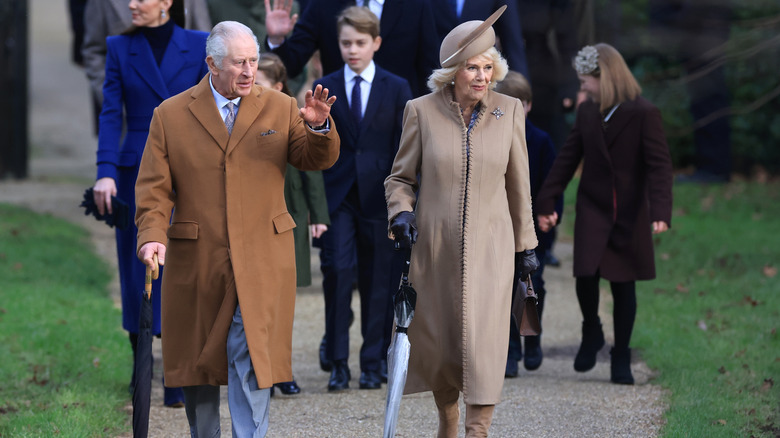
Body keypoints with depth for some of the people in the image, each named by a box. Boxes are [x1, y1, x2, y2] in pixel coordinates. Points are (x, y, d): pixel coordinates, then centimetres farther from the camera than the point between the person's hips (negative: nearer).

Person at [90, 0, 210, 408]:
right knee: (138, 270, 6)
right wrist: (105, 172, -12)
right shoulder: (120, 48, 4)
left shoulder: (198, 46, 1)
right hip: (137, 172, 1)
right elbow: (111, 114, -1)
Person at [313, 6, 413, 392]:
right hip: (337, 195, 0)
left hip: (379, 197, 0)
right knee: (337, 269, -12)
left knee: (378, 280, 3)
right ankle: (338, 363, -6)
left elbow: (404, 150, 5)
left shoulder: (397, 89, 6)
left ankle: (372, 364, 11)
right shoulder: (324, 89, 7)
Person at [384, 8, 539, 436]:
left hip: (489, 248, 0)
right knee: (437, 341, 10)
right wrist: (400, 213, -14)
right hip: (435, 248, 0)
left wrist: (526, 245, 11)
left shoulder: (509, 111, 0)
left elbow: (518, 186, 8)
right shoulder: (421, 111, -4)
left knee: (483, 344, -10)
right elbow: (400, 177, 6)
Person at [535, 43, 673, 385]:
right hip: (592, 210, 3)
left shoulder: (644, 114, -10)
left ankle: (621, 358, 17)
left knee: (623, 286, 4)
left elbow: (659, 166, -14)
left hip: (630, 215, -3)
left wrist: (660, 213, -25)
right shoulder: (587, 113, 5)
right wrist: (546, 203, 7)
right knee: (586, 276, -12)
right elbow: (567, 159, 11)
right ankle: (591, 333, 16)